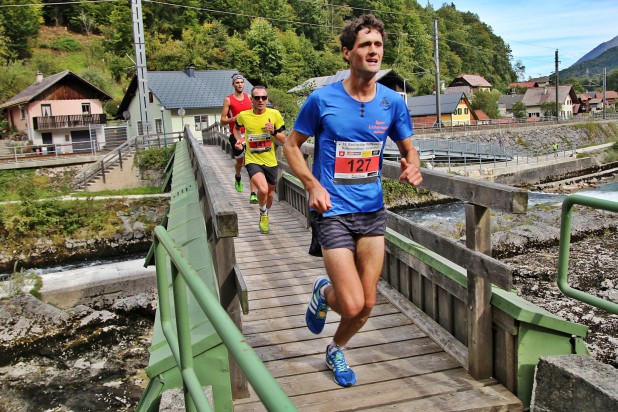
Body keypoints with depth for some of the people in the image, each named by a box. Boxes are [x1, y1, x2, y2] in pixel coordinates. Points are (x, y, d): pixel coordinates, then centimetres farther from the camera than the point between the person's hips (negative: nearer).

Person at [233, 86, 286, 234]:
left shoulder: (274, 114, -6)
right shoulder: (243, 116, -5)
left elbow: (283, 139, 0)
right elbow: (237, 128, 19)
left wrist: (273, 132, -18)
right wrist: (238, 139, 1)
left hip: (270, 161, 3)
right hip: (253, 160, -2)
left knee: (270, 192, 18)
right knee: (263, 189, -26)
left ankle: (265, 216, 49)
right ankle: (263, 214, 6)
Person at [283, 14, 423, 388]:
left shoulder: (393, 103, 1)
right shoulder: (322, 99, -8)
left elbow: (409, 149, 14)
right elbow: (292, 145, 3)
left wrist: (413, 166, -11)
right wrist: (313, 185, -12)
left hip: (373, 211, 4)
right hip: (334, 212, -4)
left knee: (368, 304, 9)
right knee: (352, 304, -10)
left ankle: (336, 350, 39)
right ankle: (323, 292, 27)